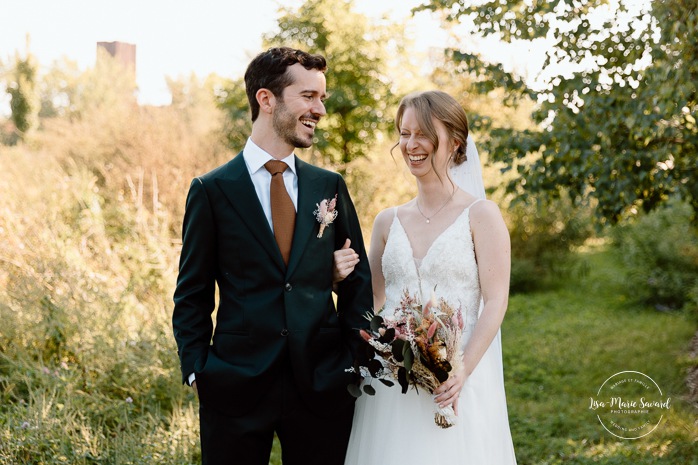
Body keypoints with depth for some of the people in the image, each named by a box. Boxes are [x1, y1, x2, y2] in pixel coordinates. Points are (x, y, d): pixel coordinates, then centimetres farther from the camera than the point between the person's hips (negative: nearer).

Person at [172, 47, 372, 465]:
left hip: (322, 386, 3)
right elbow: (192, 296, 2)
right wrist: (197, 371, -5)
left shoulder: (331, 187, 7)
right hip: (236, 387, -2)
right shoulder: (212, 191, 0)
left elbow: (357, 280, 10)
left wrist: (356, 362, 1)